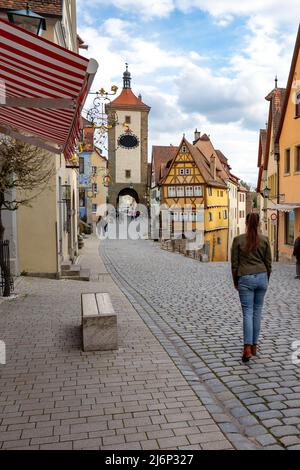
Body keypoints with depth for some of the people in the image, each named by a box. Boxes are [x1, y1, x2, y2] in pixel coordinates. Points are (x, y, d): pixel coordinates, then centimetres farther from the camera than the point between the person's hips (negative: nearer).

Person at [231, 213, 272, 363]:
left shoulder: (238, 240, -5)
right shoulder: (264, 239, 1)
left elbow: (234, 263, -2)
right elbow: (268, 263, 5)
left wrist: (235, 282, 10)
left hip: (245, 279, -2)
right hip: (261, 277, 2)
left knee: (248, 313, -1)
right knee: (257, 312, 12)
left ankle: (247, 348, -11)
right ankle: (254, 346, 21)